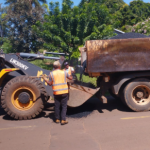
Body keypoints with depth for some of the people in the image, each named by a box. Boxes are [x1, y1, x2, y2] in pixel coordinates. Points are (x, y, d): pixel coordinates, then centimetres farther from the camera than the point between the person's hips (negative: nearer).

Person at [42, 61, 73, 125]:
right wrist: (71, 75, 35)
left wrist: (45, 79, 14)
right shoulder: (64, 72, 0)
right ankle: (63, 120, 0)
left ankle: (57, 119, 22)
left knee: (57, 106, 12)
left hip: (56, 92, 1)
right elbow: (70, 78, 13)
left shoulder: (51, 74, -3)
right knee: (64, 106, 4)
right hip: (64, 92, 0)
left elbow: (50, 83, -2)